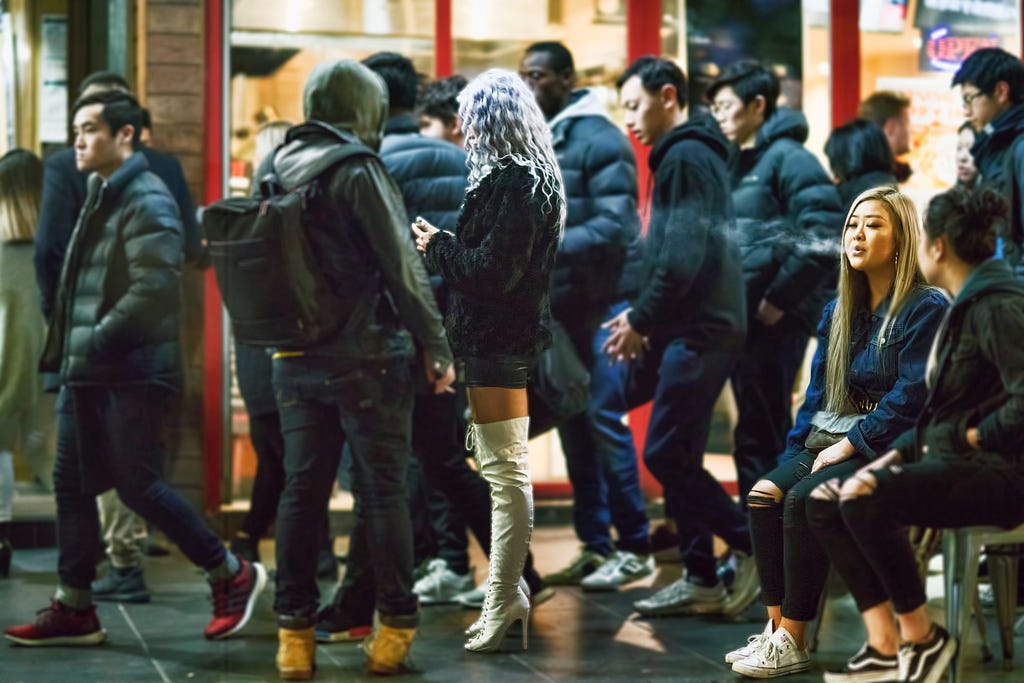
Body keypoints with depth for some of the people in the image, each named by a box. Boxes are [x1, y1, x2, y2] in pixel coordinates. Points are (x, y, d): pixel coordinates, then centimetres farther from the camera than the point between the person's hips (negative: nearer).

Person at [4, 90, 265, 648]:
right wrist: (66, 348, 12)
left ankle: (232, 576, 9)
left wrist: (99, 340, -19)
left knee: (137, 486, -5)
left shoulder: (146, 201, -14)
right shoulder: (100, 196, 16)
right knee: (72, 484, 9)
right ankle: (74, 607, 17)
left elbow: (154, 289, -24)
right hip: (87, 372, 9)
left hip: (132, 373, -9)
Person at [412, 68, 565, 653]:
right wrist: (445, 245, 7)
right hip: (501, 336, 11)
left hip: (498, 342, -11)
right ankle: (511, 591, 24)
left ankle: (502, 604, -4)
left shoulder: (517, 182, -17)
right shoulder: (525, 176, 15)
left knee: (506, 473, -7)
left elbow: (494, 270, -22)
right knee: (502, 468, 16)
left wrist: (438, 246, -9)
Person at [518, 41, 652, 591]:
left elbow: (616, 227, -19)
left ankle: (634, 547, 2)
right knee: (573, 424, 9)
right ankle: (593, 545, 16)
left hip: (599, 303, -7)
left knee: (603, 418, -7)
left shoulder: (599, 139, -10)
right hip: (556, 305, 8)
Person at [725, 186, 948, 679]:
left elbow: (911, 398, -14)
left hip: (890, 449, -7)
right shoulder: (839, 311, 17)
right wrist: (798, 449, 5)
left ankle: (793, 643, -24)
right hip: (832, 442, 7)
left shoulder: (926, 309, -7)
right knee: (764, 494, -19)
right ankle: (775, 630, -20)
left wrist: (848, 445, -16)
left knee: (803, 499, -29)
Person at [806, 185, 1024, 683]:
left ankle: (922, 636, -12)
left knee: (864, 498, -29)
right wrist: (895, 454, 8)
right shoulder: (964, 305, 16)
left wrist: (972, 437, -15)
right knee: (824, 500, 0)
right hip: (952, 463, 10)